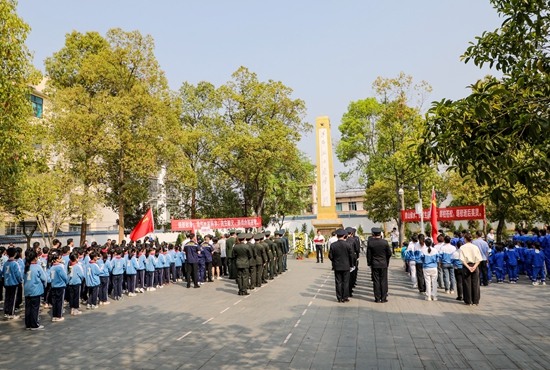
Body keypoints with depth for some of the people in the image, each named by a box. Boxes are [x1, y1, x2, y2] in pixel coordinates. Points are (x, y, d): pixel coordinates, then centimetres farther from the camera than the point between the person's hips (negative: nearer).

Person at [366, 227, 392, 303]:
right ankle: (383, 298, 10)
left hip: (374, 265, 0)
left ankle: (377, 298, 9)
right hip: (384, 264, 0)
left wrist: (369, 263, 11)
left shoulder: (370, 242, -10)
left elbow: (368, 254, -4)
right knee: (383, 281, 7)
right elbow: (389, 253, -1)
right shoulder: (385, 242, -9)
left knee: (376, 281, 6)